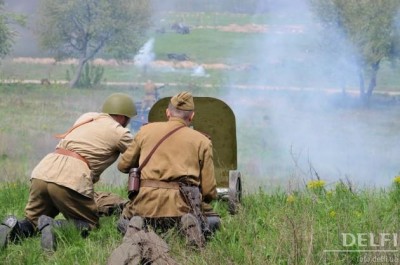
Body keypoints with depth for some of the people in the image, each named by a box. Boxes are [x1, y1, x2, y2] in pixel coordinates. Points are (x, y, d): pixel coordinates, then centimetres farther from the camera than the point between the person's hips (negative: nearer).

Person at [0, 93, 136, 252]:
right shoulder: (118, 132, 8)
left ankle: (14, 229, -15)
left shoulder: (87, 120, 27)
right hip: (70, 179, -6)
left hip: (42, 172, 6)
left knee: (32, 222, 19)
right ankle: (53, 226, -19)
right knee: (90, 225, 8)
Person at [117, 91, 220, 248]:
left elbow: (123, 165, 21)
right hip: (182, 204, -2)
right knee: (213, 222, 26)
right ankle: (190, 225, -11)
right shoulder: (202, 141, 7)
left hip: (147, 205, 2)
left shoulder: (146, 130, 12)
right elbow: (209, 191, 4)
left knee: (124, 223, 32)